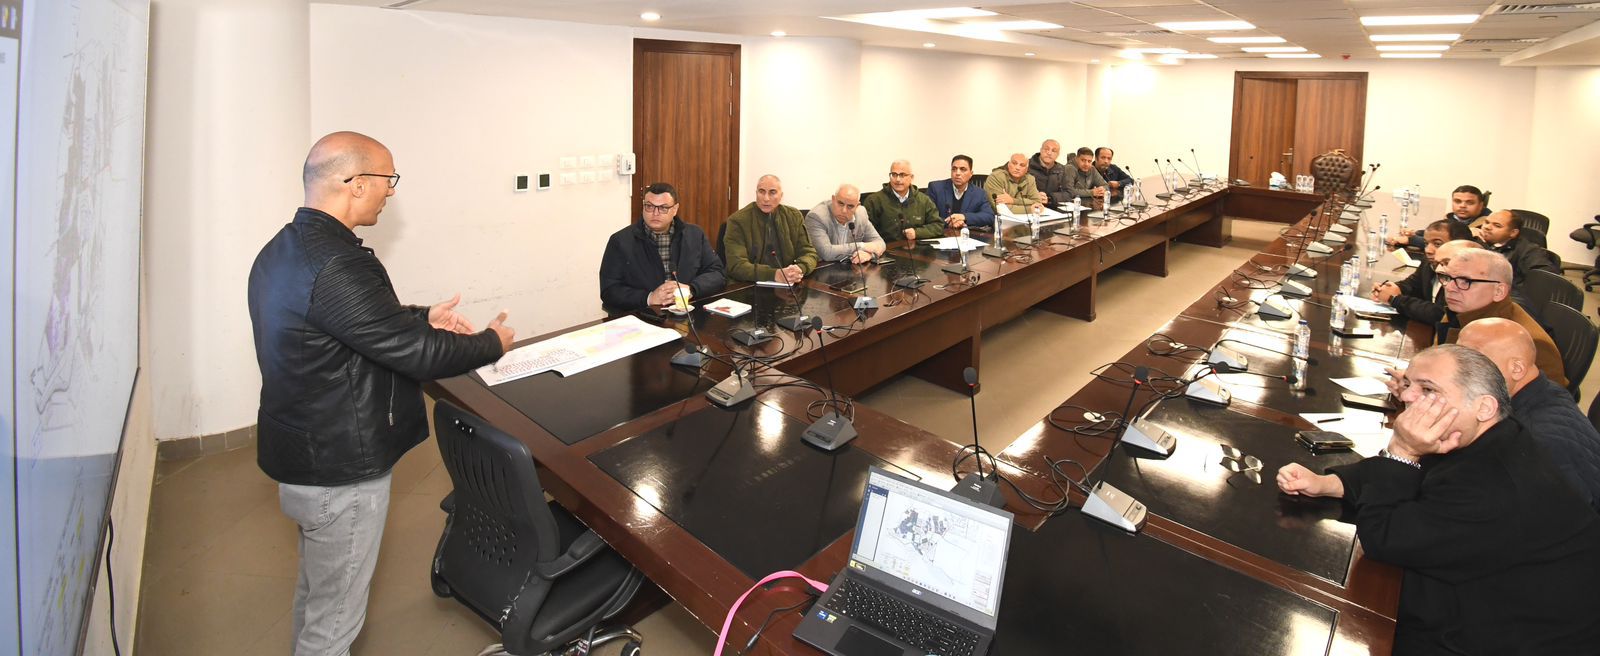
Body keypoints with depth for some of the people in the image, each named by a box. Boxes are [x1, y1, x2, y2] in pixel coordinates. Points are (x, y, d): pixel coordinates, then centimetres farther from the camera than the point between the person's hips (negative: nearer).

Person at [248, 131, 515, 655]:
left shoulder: (281, 250, 4)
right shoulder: (338, 266, -29)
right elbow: (416, 354, -25)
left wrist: (422, 318, 8)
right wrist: (491, 343, -9)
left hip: (301, 453, 10)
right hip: (340, 473, -10)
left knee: (316, 591, 28)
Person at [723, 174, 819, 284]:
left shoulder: (794, 216, 7)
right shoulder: (738, 221, -6)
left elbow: (809, 253, 7)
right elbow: (736, 265, -14)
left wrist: (800, 269, -16)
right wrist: (774, 274, -26)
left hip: (786, 287, 4)